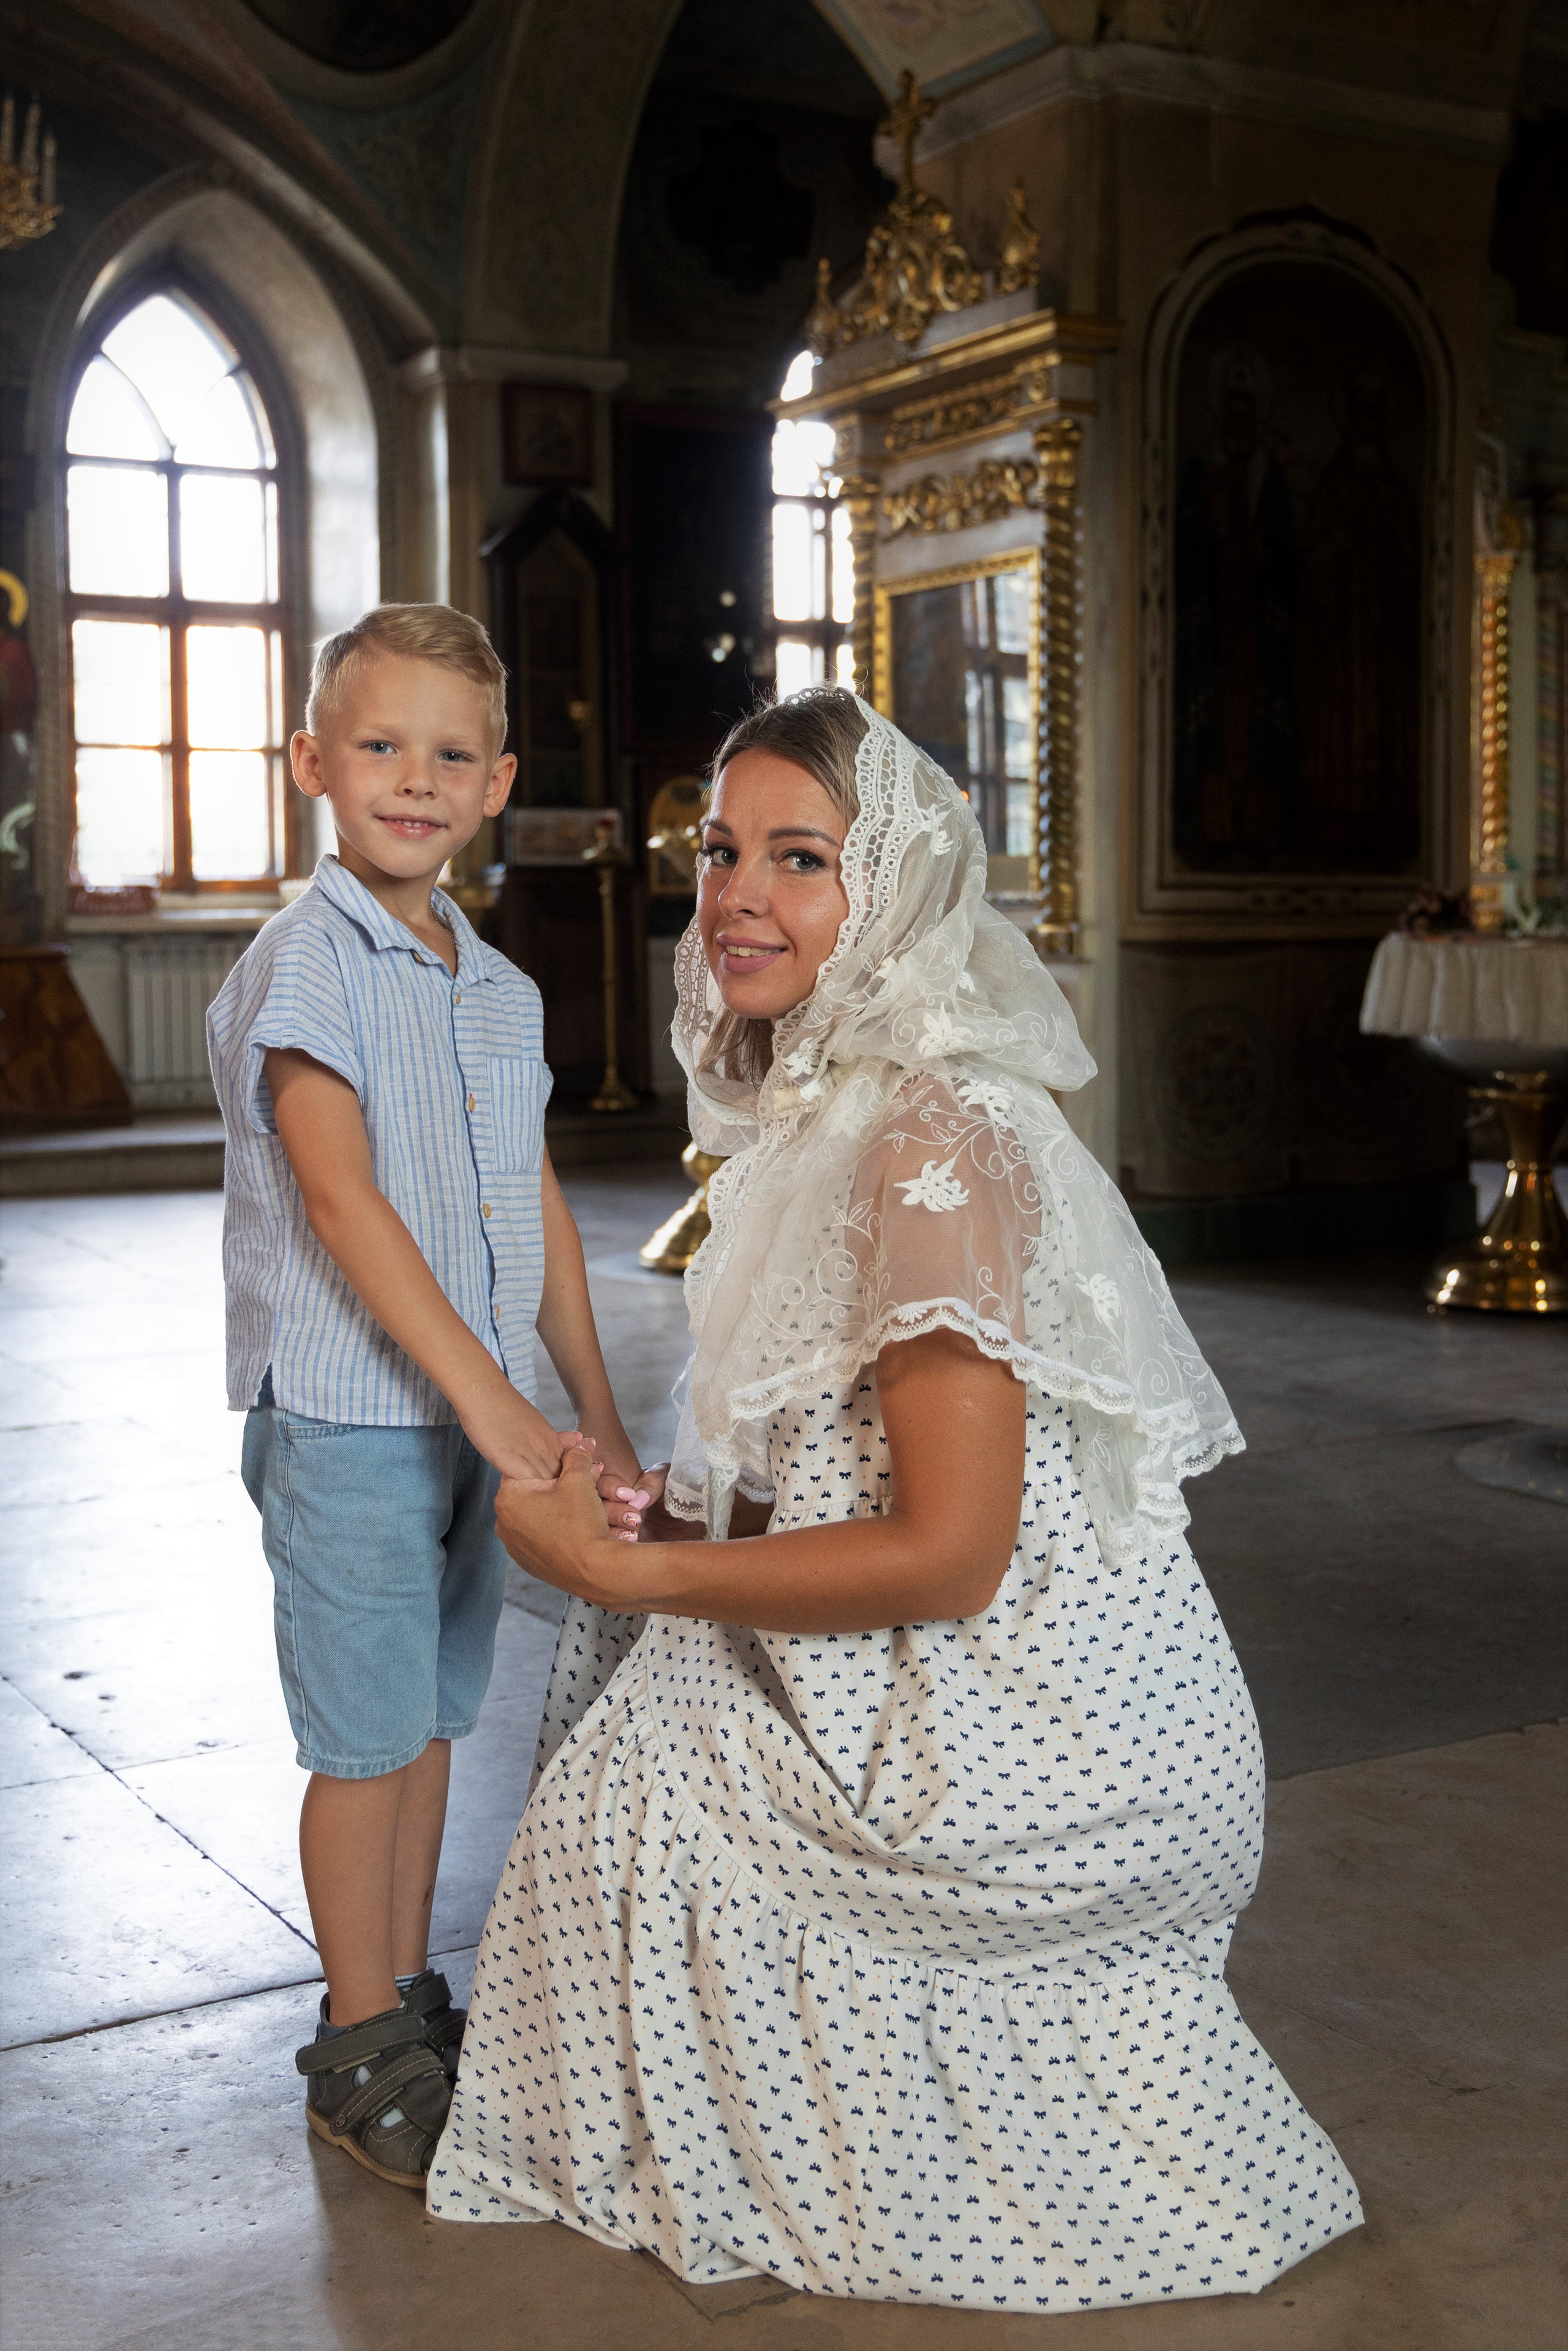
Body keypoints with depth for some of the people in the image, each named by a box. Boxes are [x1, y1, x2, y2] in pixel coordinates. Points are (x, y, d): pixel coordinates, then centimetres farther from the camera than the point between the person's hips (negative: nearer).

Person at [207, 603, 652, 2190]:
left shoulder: (499, 988, 10)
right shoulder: (304, 964, -13)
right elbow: (342, 1201, -22)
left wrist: (593, 1411, 12)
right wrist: (495, 1403, -28)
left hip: (473, 1415, 7)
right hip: (347, 1418, -7)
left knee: (433, 1718, 16)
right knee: (365, 1740, 3)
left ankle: (407, 2000, 32)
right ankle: (361, 2054, 19)